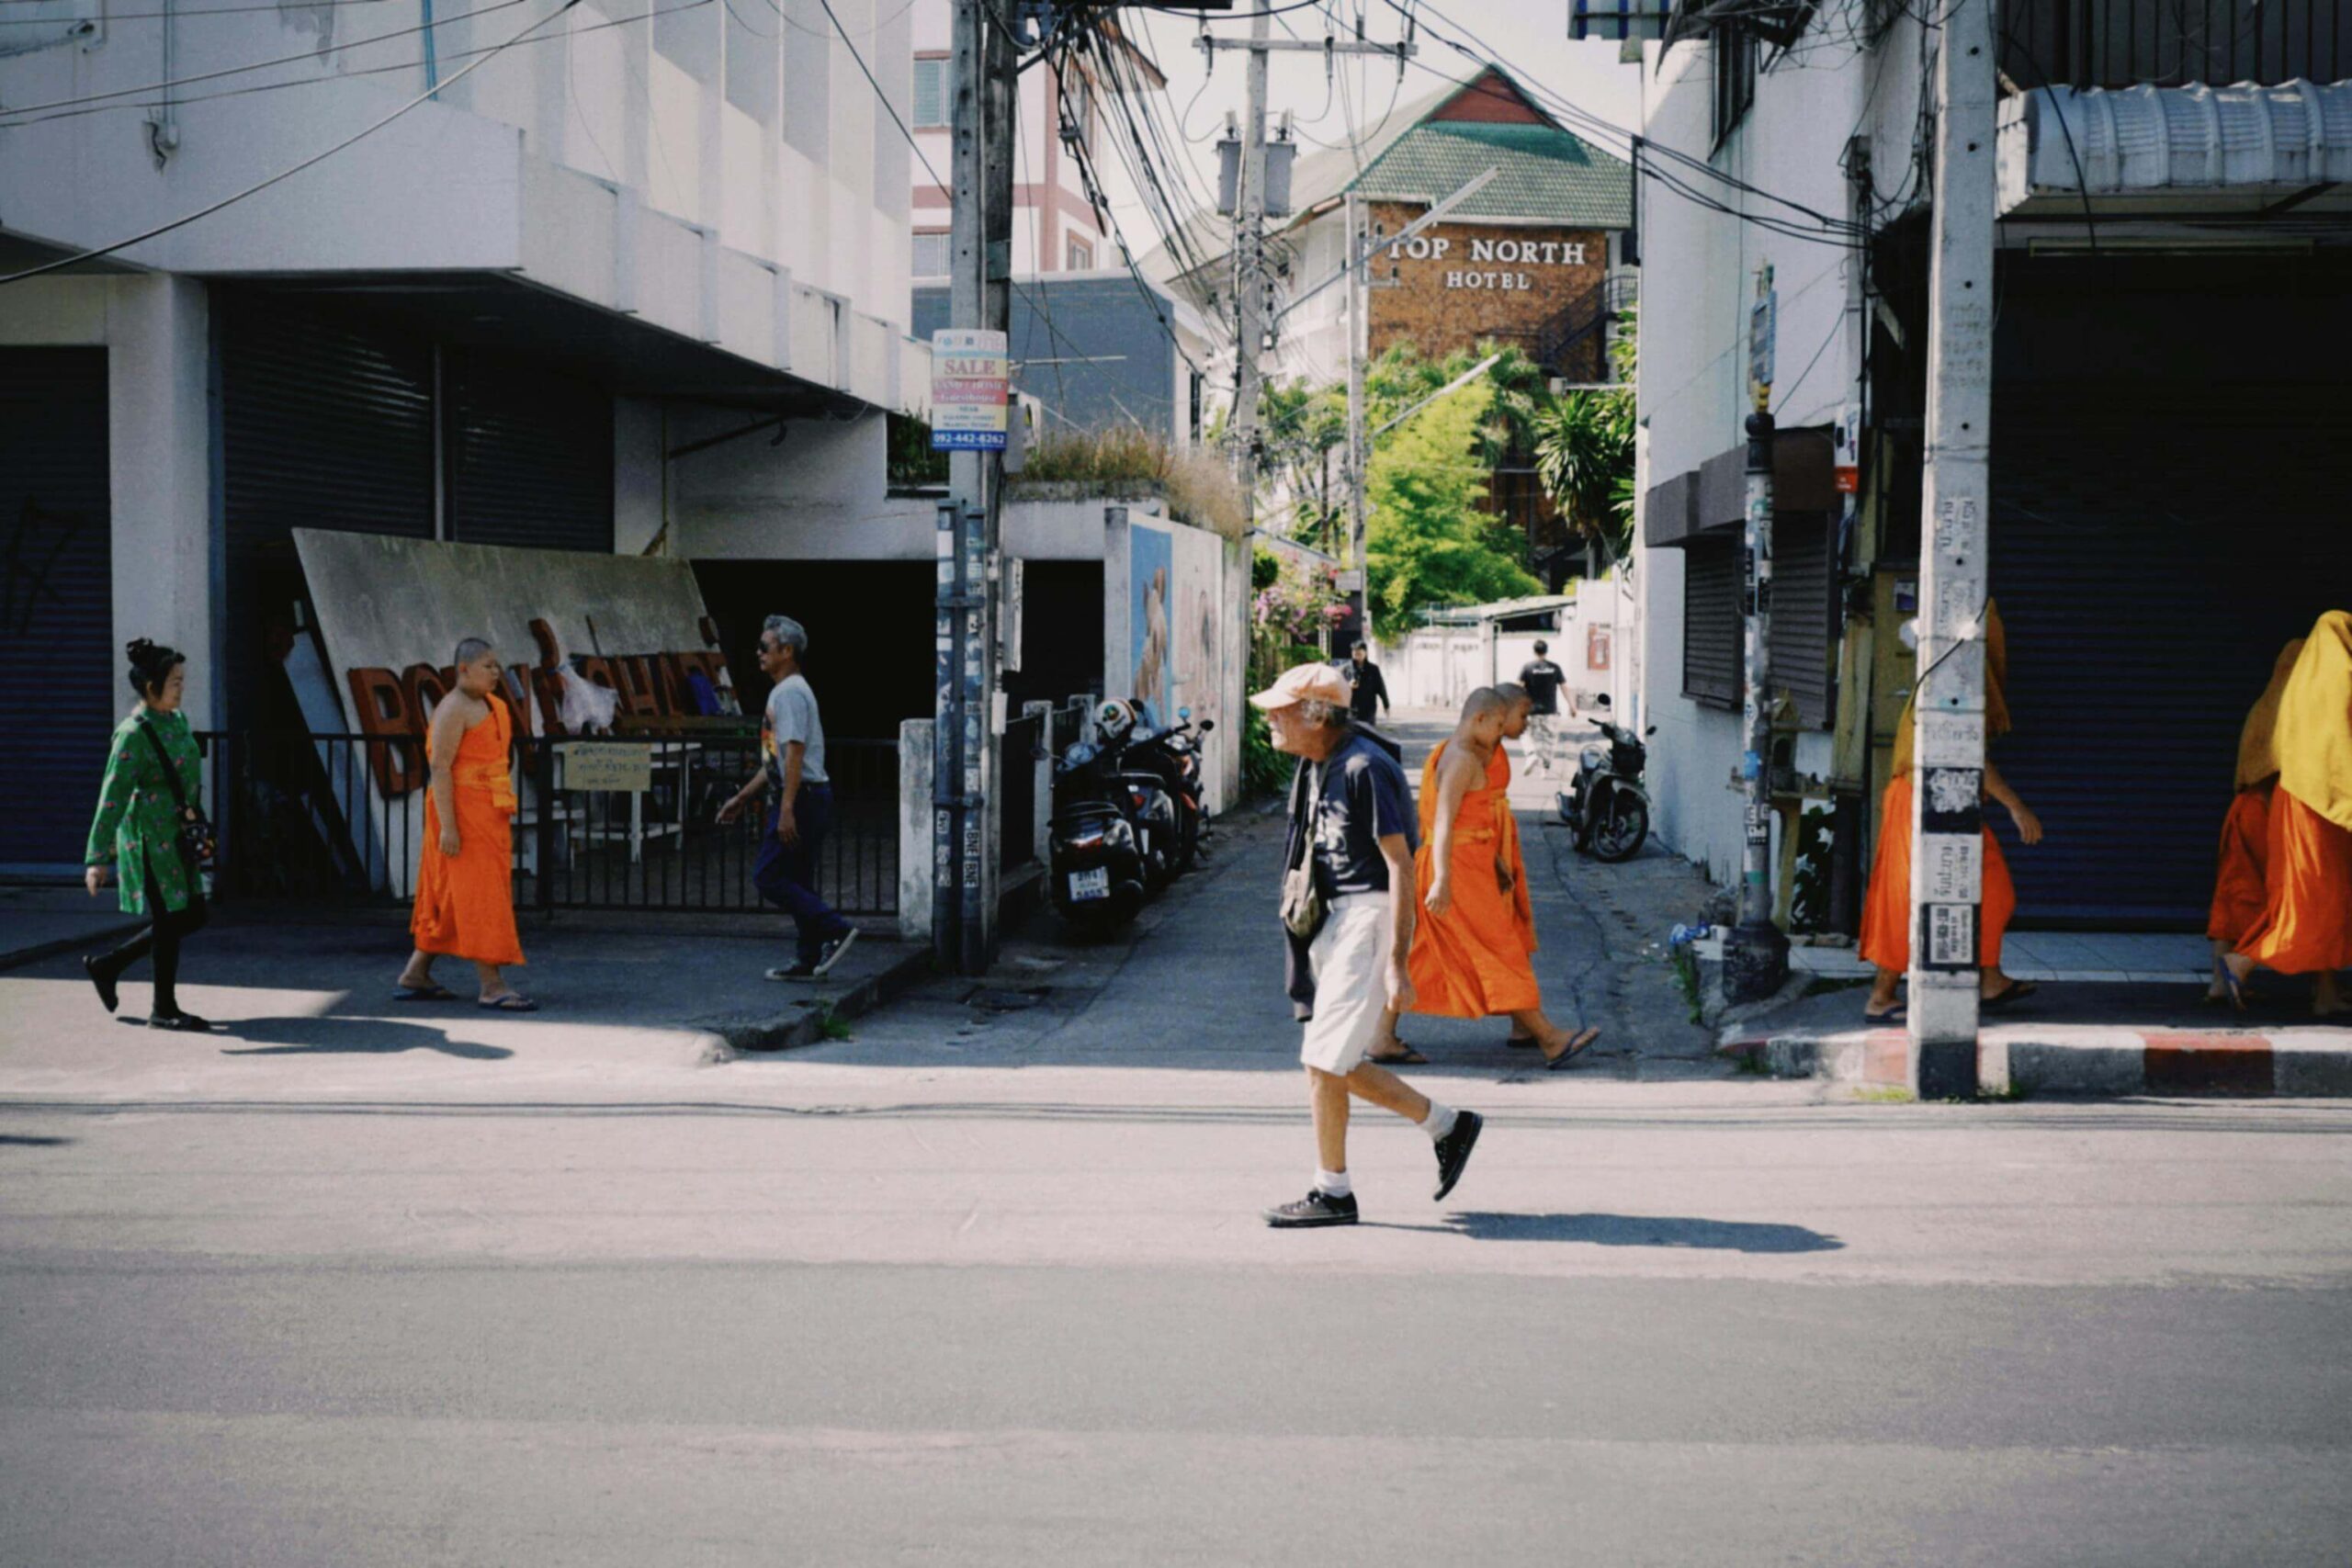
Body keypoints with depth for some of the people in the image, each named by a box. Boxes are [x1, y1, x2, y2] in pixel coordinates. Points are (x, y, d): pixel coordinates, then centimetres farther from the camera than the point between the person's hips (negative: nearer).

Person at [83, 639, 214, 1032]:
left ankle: (107, 965, 25)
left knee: (192, 916, 12)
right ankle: (163, 1010, 12)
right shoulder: (133, 733, -16)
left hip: (178, 836, 9)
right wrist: (97, 858, -21)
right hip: (151, 837, -9)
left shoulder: (177, 721, 9)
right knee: (169, 919, -2)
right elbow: (112, 796, -19)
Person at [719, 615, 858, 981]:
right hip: (808, 799, 10)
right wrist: (741, 799, 27)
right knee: (797, 882, 11)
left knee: (767, 876, -11)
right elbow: (775, 761, 26)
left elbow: (794, 753, -22)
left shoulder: (790, 692, -12)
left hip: (802, 798, -10)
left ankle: (835, 930, -15)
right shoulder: (783, 692, 21)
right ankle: (810, 959, 13)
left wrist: (786, 810, -28)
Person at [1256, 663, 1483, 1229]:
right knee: (1336, 1064, 10)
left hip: (1370, 915, -10)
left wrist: (1396, 963, -23)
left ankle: (1332, 1192, 4)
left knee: (1324, 1060, -7)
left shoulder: (1365, 768, -18)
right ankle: (1447, 1125, 21)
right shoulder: (1316, 766, 10)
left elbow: (1400, 865, -20)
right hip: (1334, 917, 10)